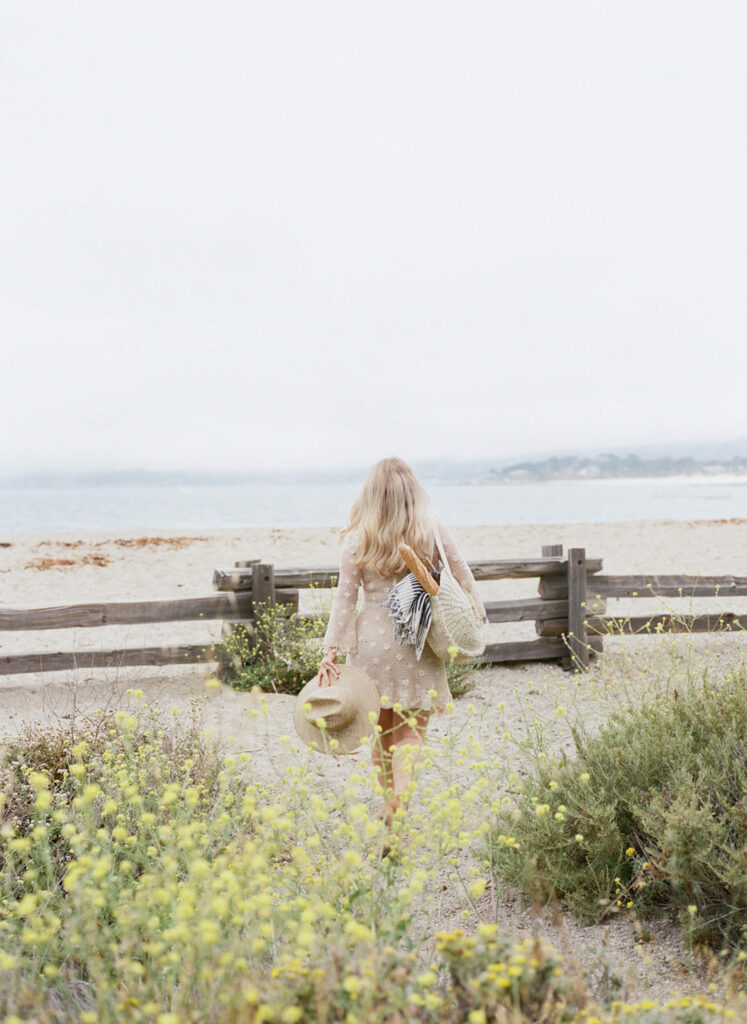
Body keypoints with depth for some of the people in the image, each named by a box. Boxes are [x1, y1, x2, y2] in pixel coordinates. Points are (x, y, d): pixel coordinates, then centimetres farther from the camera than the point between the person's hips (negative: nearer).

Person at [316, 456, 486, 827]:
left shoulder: (357, 540, -5)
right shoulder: (432, 532, -4)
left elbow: (345, 598, -5)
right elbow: (463, 577, 5)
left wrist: (330, 651, -3)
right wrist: (476, 616, 20)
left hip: (372, 641, 1)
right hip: (418, 643, -1)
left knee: (381, 730, 17)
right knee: (410, 731, 4)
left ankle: (390, 806, 30)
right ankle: (399, 807, -14)